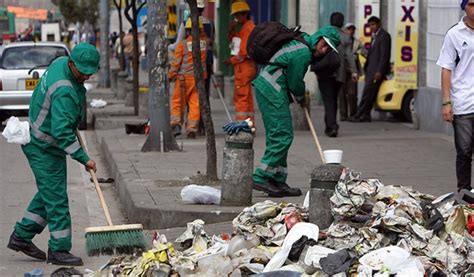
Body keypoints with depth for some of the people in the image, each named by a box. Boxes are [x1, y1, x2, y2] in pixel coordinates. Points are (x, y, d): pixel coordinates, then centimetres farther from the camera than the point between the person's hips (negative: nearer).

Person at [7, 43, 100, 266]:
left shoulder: (61, 62, -1)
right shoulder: (64, 92, -31)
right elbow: (62, 132, -34)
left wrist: (74, 121, 23)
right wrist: (84, 159, -29)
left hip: (41, 144, 10)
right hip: (44, 148, -10)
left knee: (49, 193, 18)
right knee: (56, 198, -5)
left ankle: (21, 237, 26)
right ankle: (59, 250, 1)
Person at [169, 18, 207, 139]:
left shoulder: (182, 44, -8)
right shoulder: (204, 42, 1)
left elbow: (176, 62, -6)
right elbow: (203, 35, 26)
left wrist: (170, 76, 3)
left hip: (184, 77, -2)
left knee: (177, 102, 7)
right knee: (195, 104, 3)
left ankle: (176, 123, -8)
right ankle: (191, 129, -3)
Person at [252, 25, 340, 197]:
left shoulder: (302, 40, 14)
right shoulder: (303, 53, -18)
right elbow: (295, 81, -10)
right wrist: (301, 99, 11)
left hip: (264, 88, 11)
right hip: (272, 91, -11)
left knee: (277, 136, 11)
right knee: (282, 135, -11)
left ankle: (278, 181, 13)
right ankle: (261, 178, -13)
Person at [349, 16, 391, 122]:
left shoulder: (384, 36, -9)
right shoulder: (374, 36, 21)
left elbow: (384, 55, -15)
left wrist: (379, 71, -20)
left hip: (377, 70, -10)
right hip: (371, 70, 10)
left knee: (368, 93, -11)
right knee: (368, 94, 7)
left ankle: (359, 115, -12)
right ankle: (365, 115, 8)